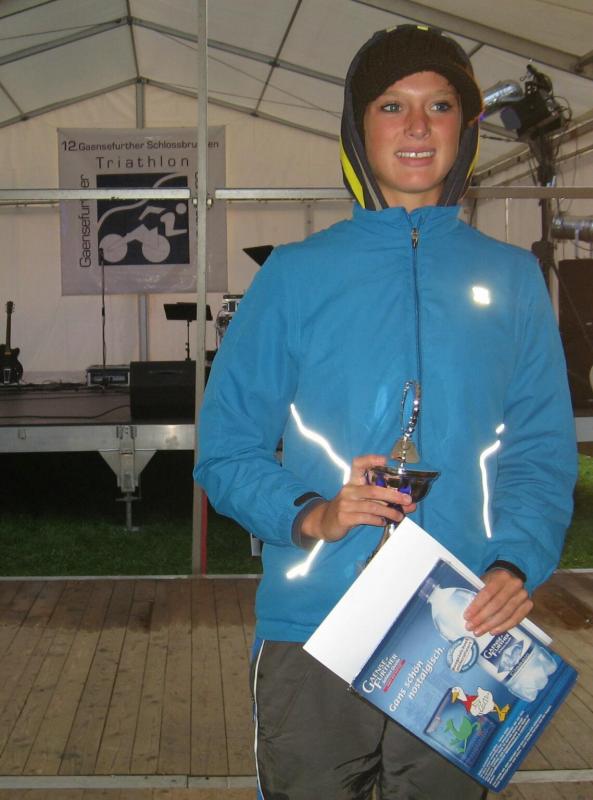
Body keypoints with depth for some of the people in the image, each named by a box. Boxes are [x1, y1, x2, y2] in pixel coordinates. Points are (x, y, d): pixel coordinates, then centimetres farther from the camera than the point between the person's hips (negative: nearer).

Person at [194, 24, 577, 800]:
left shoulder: (512, 279, 7)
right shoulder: (295, 275, 1)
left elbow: (543, 446, 3)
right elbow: (227, 446, 0)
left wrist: (518, 562, -14)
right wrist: (310, 515, -17)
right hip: (311, 636, -1)